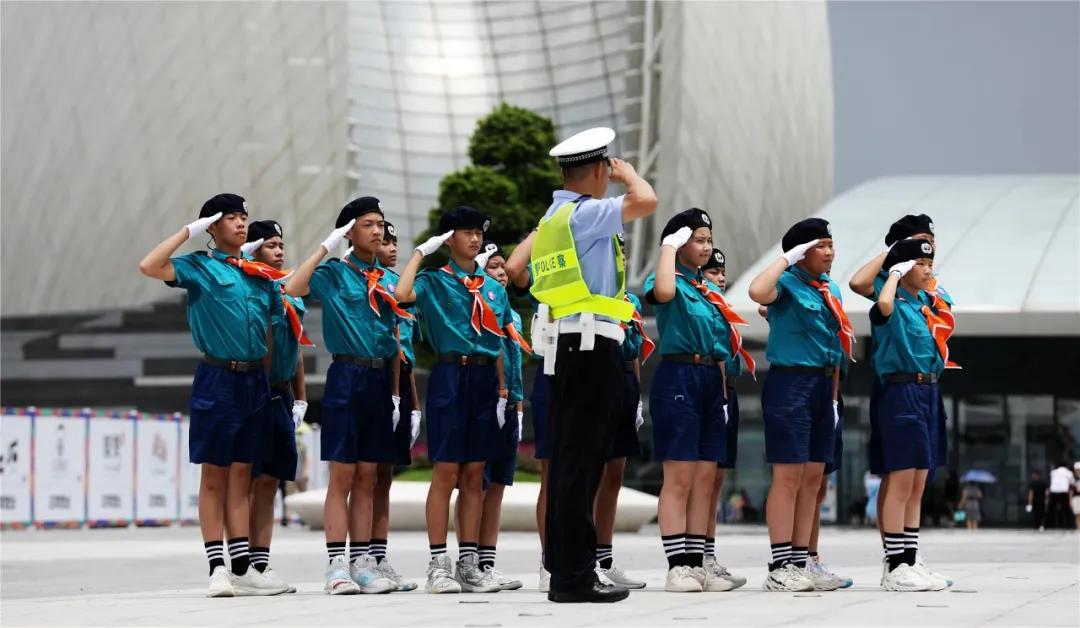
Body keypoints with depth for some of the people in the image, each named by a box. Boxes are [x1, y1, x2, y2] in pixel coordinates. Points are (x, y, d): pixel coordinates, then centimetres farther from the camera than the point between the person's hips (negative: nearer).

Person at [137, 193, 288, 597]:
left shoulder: (261, 275, 14)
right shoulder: (200, 268, -2)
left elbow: (274, 326, 19)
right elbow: (149, 267, -18)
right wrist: (189, 231, -11)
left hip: (255, 380, 5)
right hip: (218, 379, -5)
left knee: (241, 474, 8)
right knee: (214, 474, -1)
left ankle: (243, 569, 9)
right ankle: (218, 570, 0)